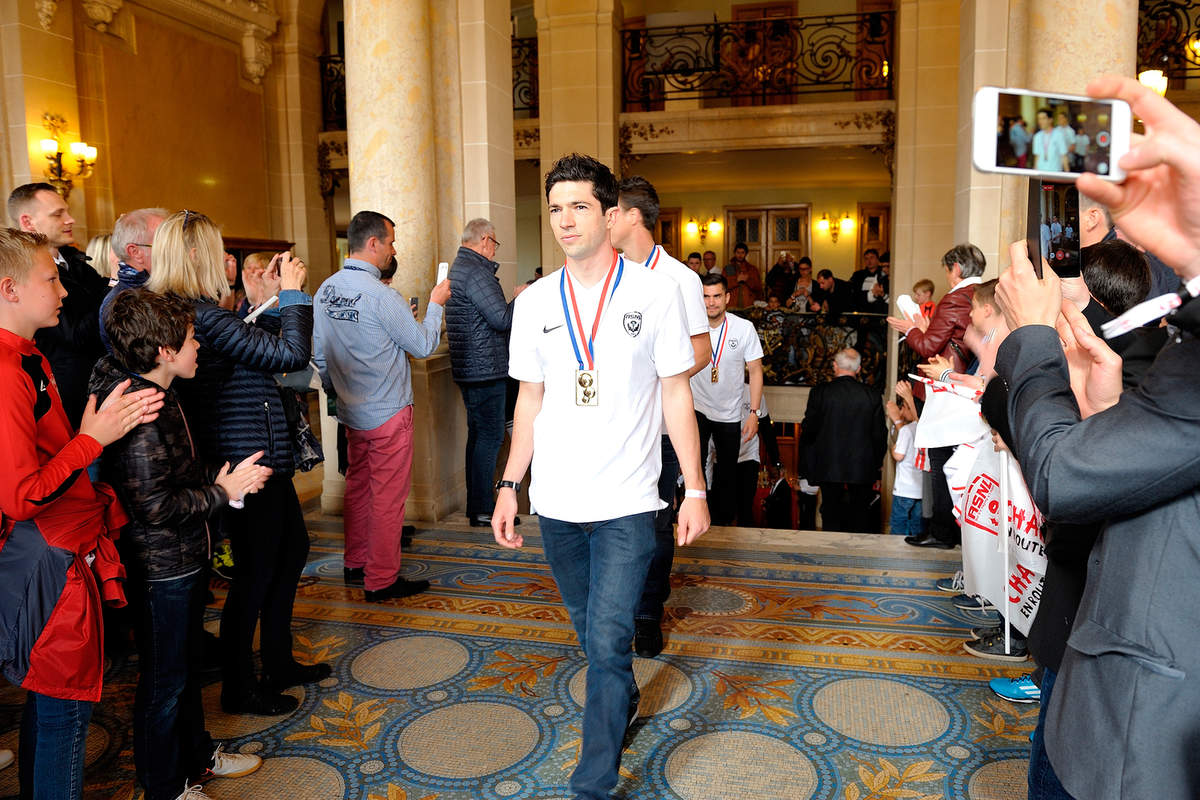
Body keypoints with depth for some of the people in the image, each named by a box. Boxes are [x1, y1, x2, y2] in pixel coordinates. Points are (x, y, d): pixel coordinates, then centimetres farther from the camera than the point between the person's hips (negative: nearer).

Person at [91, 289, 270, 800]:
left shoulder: (159, 397, 6)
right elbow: (155, 507, -27)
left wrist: (221, 482, 7)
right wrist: (223, 492, -18)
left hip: (181, 561, 10)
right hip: (162, 570, -10)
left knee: (186, 664, 24)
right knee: (165, 680, 8)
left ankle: (197, 757, 43)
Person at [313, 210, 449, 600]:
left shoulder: (326, 290, 3)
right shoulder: (380, 295, -21)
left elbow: (320, 353, 11)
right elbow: (423, 344, -13)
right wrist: (436, 303, 1)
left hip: (350, 411, 8)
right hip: (387, 413, -8)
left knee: (358, 486, 19)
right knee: (388, 495, 1)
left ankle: (356, 563, 31)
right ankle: (382, 580, 10)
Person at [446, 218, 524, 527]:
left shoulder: (457, 268, 18)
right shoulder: (475, 272, -16)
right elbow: (502, 319, -21)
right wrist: (519, 298, -3)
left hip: (469, 370, 11)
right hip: (486, 368, -11)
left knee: (478, 434, 15)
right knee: (490, 436, -5)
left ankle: (476, 505, 23)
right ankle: (482, 510, 0)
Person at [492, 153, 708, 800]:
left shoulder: (654, 292, -5)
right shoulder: (534, 302, 4)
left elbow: (676, 395, -2)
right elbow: (530, 400, 10)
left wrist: (695, 490, -4)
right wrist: (508, 486, 7)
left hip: (626, 503, -4)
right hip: (556, 502, 4)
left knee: (607, 641, -5)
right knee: (590, 630, 19)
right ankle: (624, 700, 47)